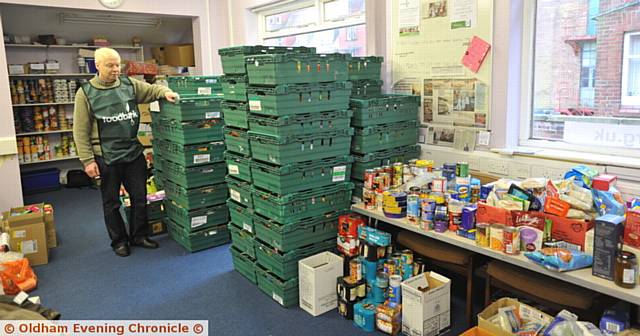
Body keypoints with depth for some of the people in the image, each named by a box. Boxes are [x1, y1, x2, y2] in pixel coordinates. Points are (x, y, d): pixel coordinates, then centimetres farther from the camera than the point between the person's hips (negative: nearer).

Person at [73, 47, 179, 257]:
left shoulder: (129, 84, 5)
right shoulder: (86, 93, -4)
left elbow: (151, 90, 11)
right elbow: (80, 131, -5)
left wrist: (165, 92, -14)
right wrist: (88, 160, -10)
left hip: (134, 153, 3)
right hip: (106, 158, -3)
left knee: (140, 198, 11)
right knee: (111, 202, 10)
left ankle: (139, 236, 28)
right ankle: (119, 241, 26)